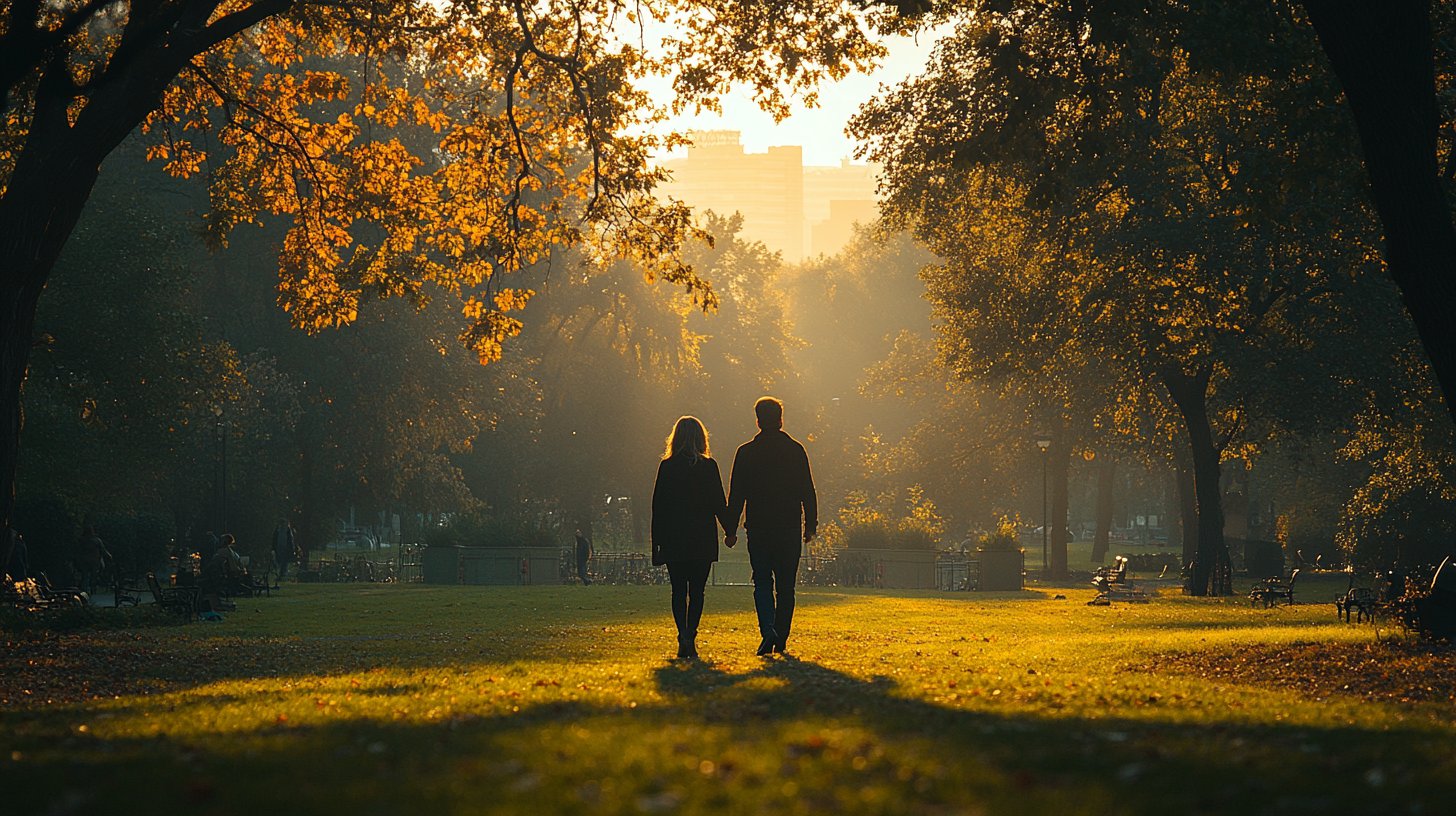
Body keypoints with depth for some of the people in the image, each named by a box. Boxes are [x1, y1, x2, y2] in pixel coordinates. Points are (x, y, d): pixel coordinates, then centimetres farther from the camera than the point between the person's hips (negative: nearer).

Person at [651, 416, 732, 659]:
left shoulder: (666, 466, -1)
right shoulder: (709, 466, -3)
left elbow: (658, 506, 1)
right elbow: (719, 503, -3)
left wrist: (656, 541, 5)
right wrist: (729, 530, 10)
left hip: (674, 539, 1)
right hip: (702, 539, -1)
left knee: (679, 590, 6)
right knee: (696, 590, 6)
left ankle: (683, 636, -12)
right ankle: (690, 635, -5)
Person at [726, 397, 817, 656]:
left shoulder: (746, 452, -1)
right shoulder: (796, 450, 1)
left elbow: (736, 494, -1)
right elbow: (808, 491, 3)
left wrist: (731, 529, 4)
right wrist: (811, 525, 9)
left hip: (758, 528, -1)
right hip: (790, 528, 1)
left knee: (762, 582, 4)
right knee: (785, 585, 8)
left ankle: (768, 630, -18)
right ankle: (781, 640, 9)